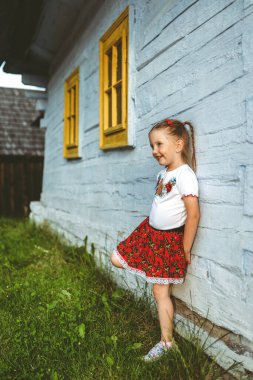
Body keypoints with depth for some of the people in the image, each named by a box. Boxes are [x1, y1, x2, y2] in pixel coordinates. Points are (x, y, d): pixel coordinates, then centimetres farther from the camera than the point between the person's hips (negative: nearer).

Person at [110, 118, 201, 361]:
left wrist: (185, 251, -18)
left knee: (161, 292, 1)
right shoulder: (162, 173, 5)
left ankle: (167, 341, 19)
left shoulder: (185, 175, -22)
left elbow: (194, 214, -25)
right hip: (149, 231, 8)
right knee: (117, 259, 11)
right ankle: (155, 273, 27)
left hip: (170, 239, -8)